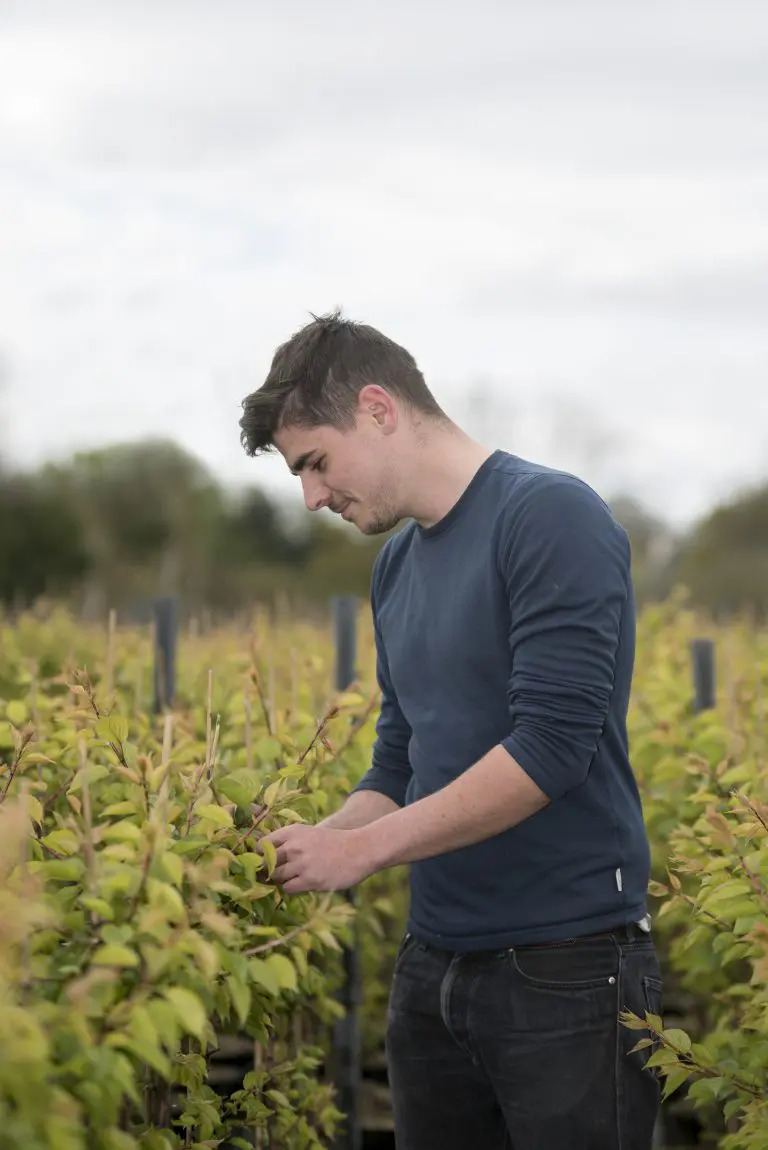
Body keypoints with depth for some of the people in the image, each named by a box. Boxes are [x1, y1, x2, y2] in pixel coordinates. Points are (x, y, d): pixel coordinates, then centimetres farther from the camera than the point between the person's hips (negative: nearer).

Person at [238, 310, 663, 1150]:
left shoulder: (551, 517, -13)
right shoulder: (396, 565, 12)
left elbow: (551, 744, -20)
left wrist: (362, 848, -17)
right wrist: (310, 844, -1)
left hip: (566, 974, -8)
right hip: (431, 970, 8)